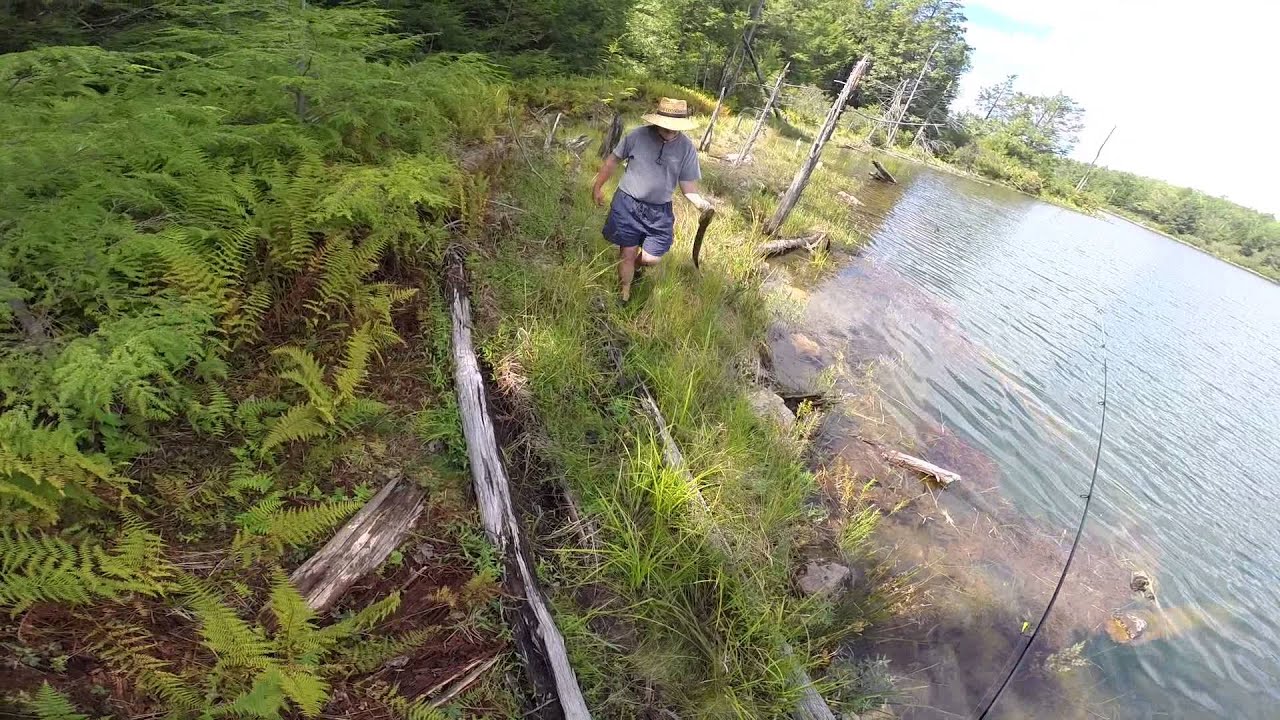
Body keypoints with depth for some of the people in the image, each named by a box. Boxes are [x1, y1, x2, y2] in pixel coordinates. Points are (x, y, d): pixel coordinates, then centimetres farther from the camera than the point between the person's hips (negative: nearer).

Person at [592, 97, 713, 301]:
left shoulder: (687, 148, -7)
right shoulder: (637, 135, -11)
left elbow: (688, 184, -3)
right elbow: (613, 160, 2)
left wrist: (700, 201, -23)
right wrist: (598, 187, 8)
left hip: (659, 210, 2)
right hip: (627, 204, -1)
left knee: (651, 258, 4)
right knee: (627, 254, 6)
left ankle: (635, 266, 42)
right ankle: (624, 295, 27)